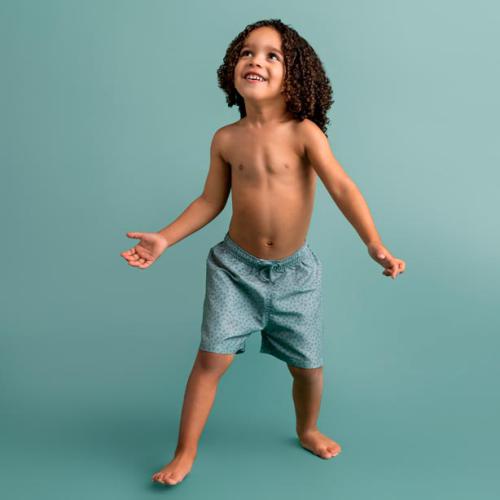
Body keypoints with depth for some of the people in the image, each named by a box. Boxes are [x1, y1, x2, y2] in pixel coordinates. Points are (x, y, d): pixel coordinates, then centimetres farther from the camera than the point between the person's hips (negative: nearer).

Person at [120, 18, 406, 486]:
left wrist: (374, 244, -33)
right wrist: (164, 238, -1)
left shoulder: (304, 132, -12)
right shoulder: (226, 139, -3)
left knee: (309, 365, 9)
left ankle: (308, 430, 40)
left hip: (294, 270, 0)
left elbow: (342, 187, -20)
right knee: (211, 358, -4)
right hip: (235, 266, 1)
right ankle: (185, 452, 13)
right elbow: (210, 201, 5)